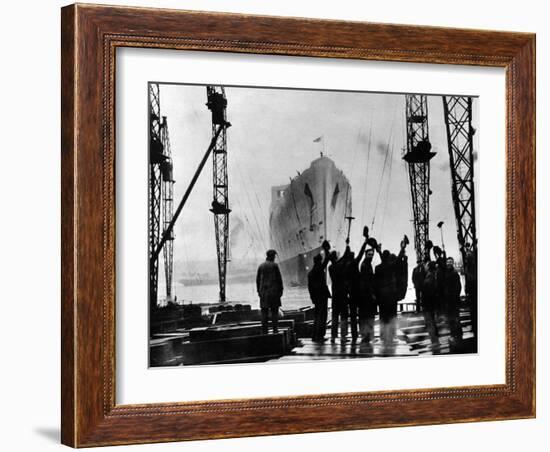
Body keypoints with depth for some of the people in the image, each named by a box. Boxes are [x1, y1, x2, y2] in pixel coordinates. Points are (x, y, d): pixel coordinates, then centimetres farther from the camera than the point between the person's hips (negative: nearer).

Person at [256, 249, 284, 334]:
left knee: (264, 311, 4)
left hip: (263, 291, 3)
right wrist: (281, 289, 1)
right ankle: (275, 330, -5)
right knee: (274, 311, 0)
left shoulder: (261, 266, 8)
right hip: (273, 291, -3)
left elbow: (258, 279, 11)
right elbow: (279, 278, -5)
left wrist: (258, 291, 17)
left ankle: (264, 330, 1)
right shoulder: (274, 265, -4)